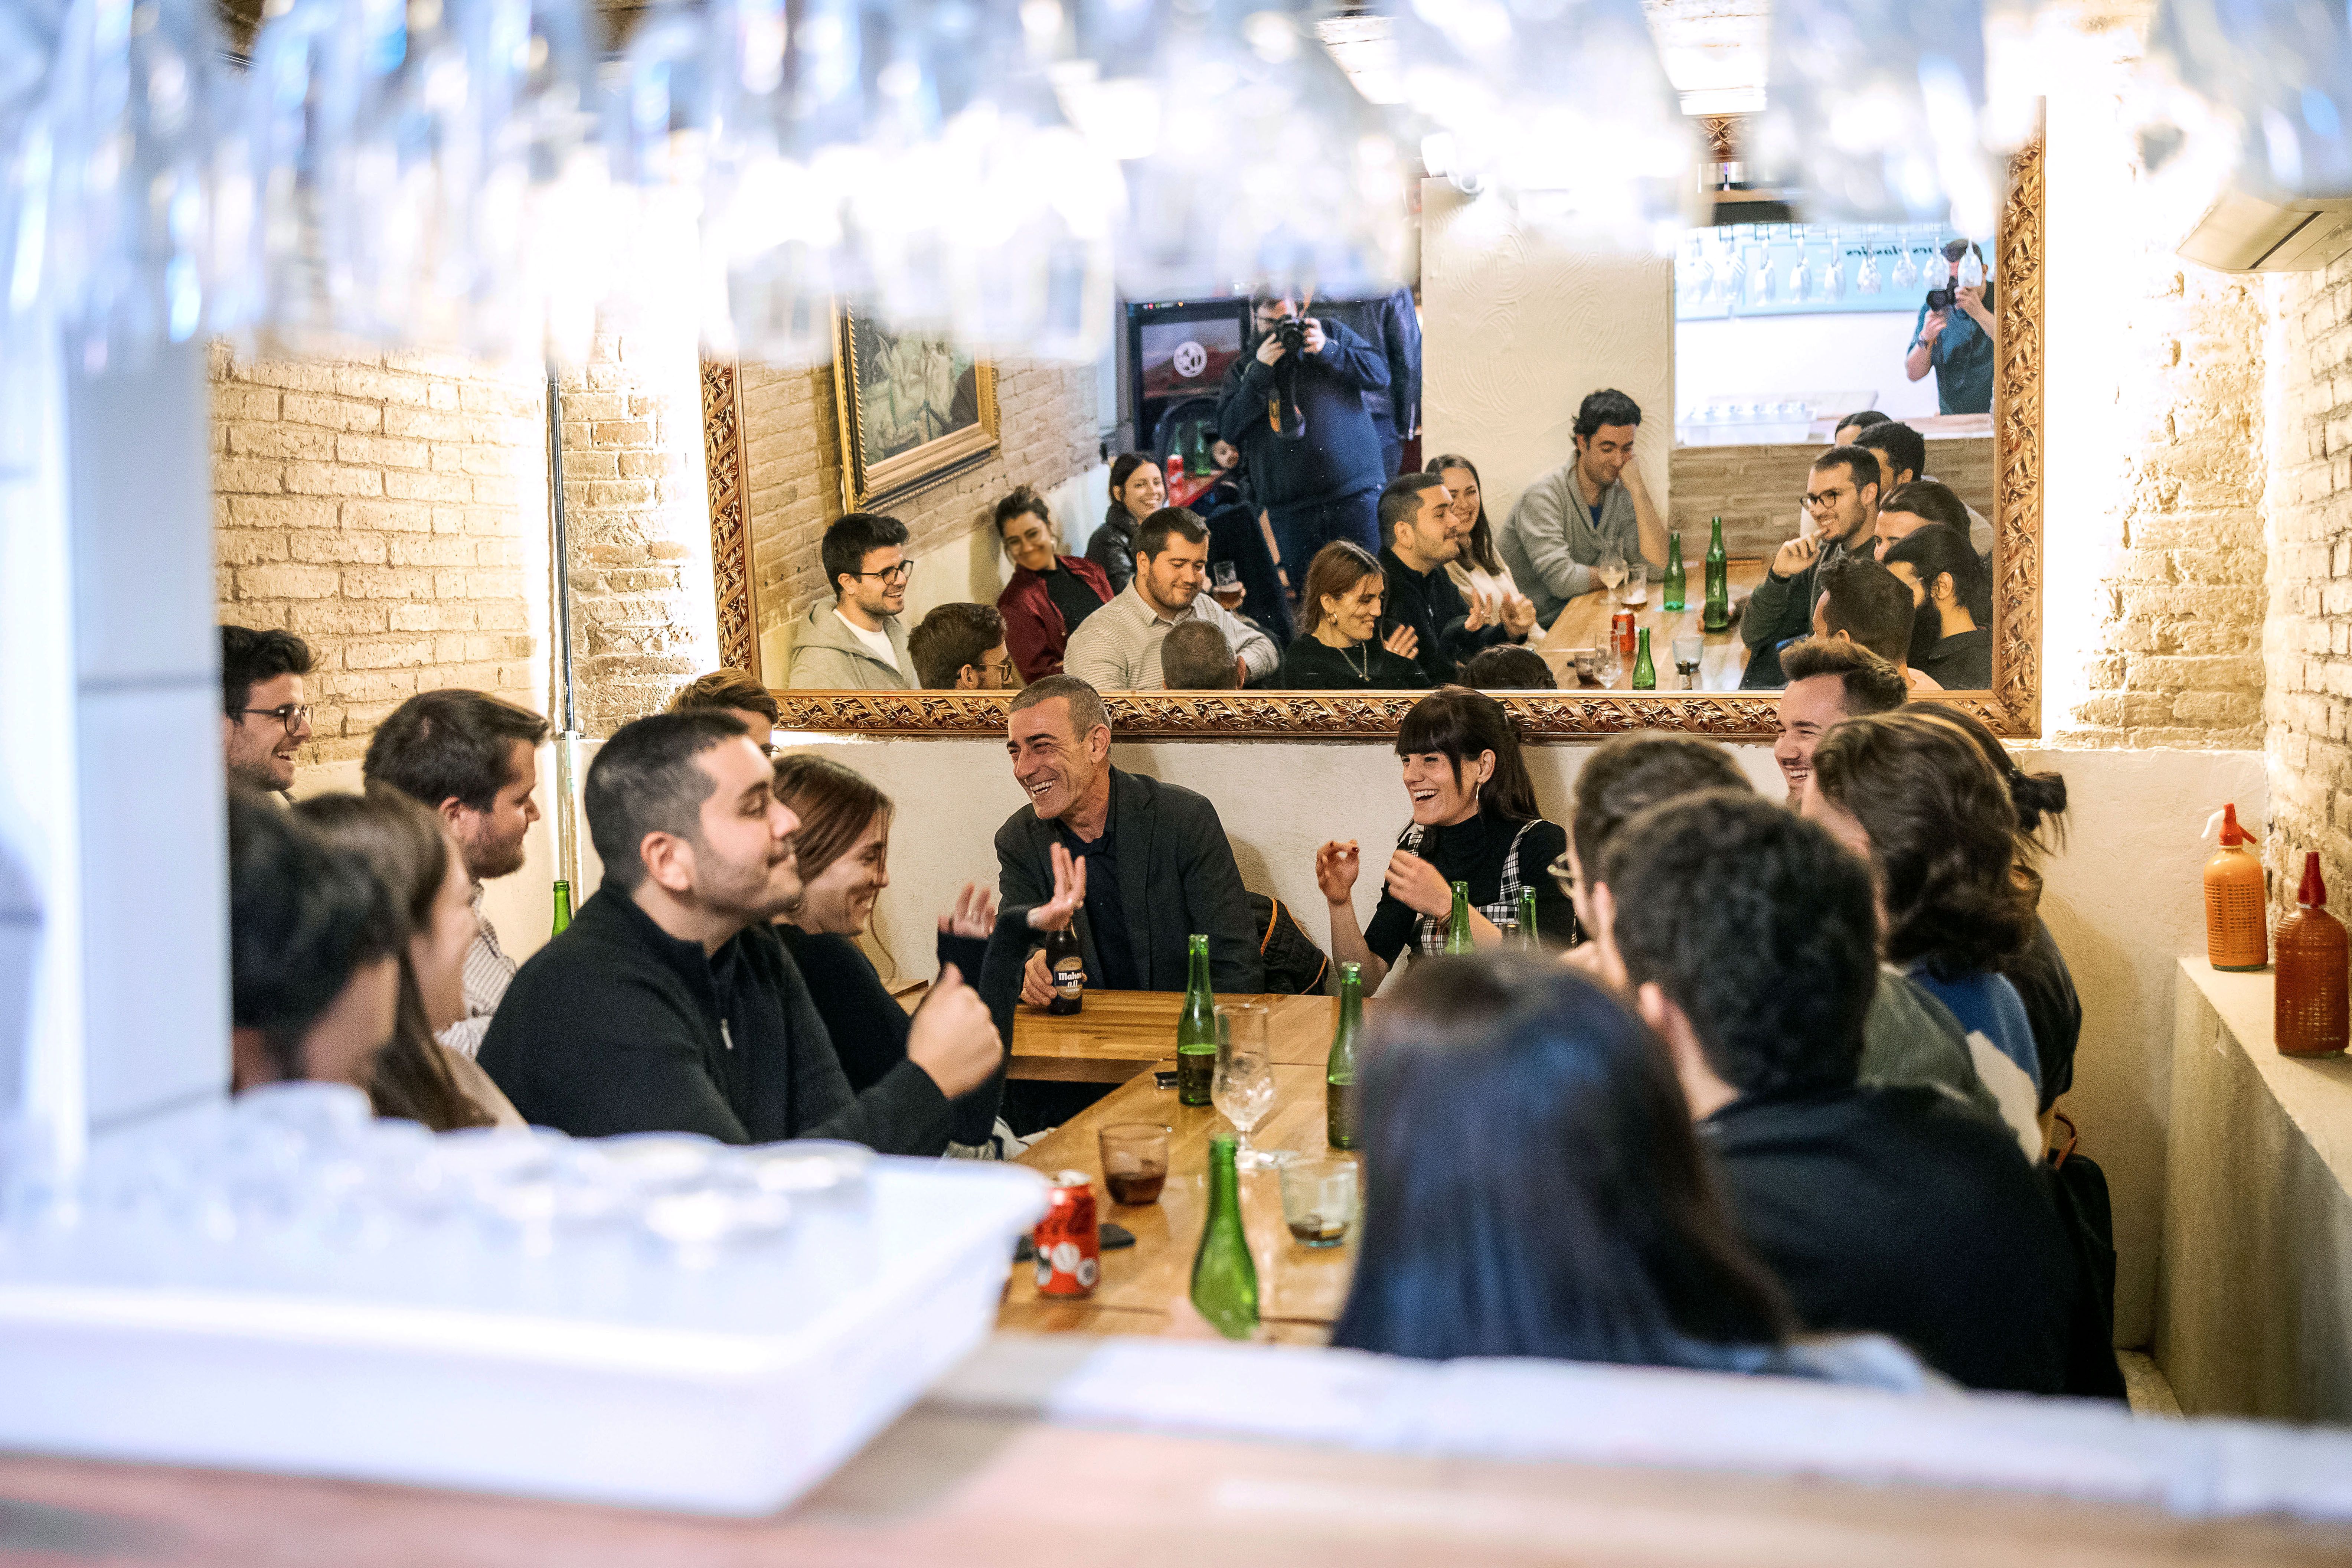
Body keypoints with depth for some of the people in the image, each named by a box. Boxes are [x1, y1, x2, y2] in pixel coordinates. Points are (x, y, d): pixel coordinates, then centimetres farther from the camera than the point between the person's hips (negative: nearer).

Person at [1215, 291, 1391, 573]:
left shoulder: (1331, 334, 12)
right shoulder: (1242, 370, 13)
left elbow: (1380, 374, 3)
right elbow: (1228, 429, -1)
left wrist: (1327, 350, -10)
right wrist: (1260, 372, -9)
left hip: (1355, 494, -1)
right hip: (1289, 509, 1)